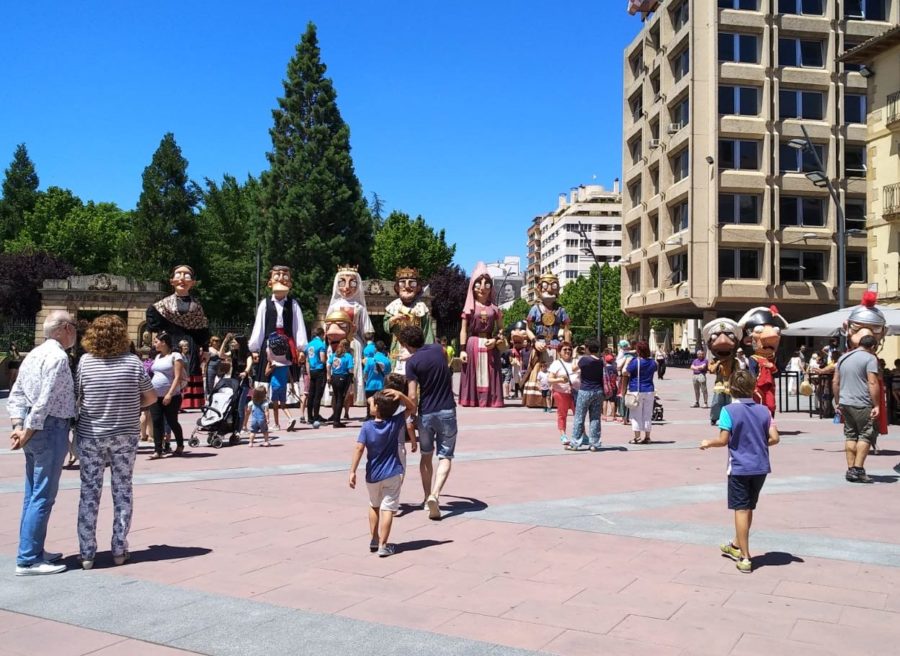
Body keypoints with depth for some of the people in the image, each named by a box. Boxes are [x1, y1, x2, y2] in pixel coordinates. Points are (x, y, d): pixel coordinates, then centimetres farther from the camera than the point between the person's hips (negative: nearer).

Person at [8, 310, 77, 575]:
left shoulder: (34, 354, 14)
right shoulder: (58, 357, -15)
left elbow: (16, 395, 13)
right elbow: (44, 402, -20)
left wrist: (18, 425, 5)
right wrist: (27, 433, -14)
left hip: (34, 429, 10)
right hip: (51, 429, -10)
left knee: (33, 495, 15)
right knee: (43, 497, -5)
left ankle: (32, 550, 24)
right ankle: (28, 559, -1)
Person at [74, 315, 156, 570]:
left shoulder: (85, 362, -6)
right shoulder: (132, 362, -6)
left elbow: (74, 397, 2)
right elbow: (151, 397, 0)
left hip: (90, 436, 0)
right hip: (125, 436, 0)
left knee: (89, 493, 8)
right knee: (122, 492, 9)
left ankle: (87, 553, 11)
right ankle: (119, 550, 14)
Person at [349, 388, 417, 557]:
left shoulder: (367, 427, -8)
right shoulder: (396, 422, -6)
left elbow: (359, 449, -14)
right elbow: (412, 408, 5)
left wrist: (352, 471, -12)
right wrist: (399, 395, -11)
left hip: (372, 475, 1)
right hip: (392, 474, -1)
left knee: (374, 506, 22)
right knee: (387, 508, -2)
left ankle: (374, 541, 27)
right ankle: (383, 545, -6)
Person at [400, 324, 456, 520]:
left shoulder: (412, 362, -10)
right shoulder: (438, 349, 2)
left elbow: (413, 395, -16)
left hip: (426, 413, -1)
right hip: (447, 411, 2)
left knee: (426, 455, 18)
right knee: (445, 457, 3)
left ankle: (428, 497, 23)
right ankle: (435, 495, -17)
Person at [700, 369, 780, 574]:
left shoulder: (729, 410, -11)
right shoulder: (763, 410, 2)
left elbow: (723, 440, -15)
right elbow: (774, 438, -2)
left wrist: (708, 443, 4)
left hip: (740, 467, -5)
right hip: (761, 467, 5)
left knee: (741, 510, 1)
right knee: (748, 508, 18)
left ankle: (745, 558, 2)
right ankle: (736, 546, 36)